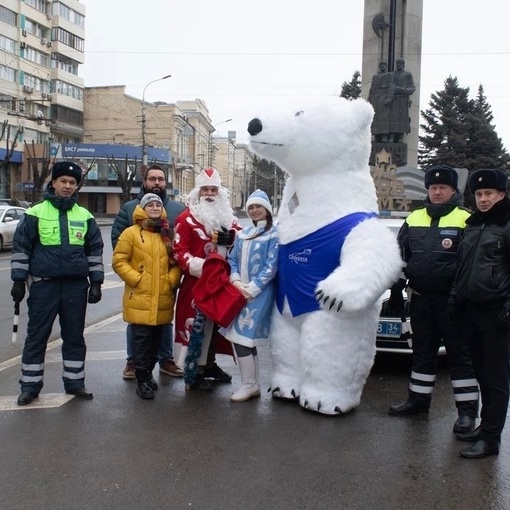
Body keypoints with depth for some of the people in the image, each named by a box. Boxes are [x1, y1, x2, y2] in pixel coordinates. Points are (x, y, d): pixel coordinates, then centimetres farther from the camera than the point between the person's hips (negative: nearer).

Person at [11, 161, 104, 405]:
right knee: (37, 335, 5)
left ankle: (74, 381, 22)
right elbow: (20, 247, 1)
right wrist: (19, 280, -3)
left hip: (76, 285, 3)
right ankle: (30, 385, 17)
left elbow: (95, 250, 10)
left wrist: (96, 282, 5)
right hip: (44, 284, -2)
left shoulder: (85, 216, 7)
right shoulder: (35, 213, -1)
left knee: (74, 335, 10)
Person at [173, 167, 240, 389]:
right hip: (197, 281, -6)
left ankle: (209, 364, 31)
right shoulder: (187, 218, -7)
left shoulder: (226, 216, 14)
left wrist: (231, 237, -5)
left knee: (216, 322, 15)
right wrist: (195, 266, -27)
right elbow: (179, 250, -13)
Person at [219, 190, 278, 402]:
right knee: (247, 338, 9)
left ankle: (248, 385, 3)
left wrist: (252, 288, -16)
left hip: (259, 293, -7)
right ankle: (253, 384, 20)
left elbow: (271, 266, -12)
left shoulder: (274, 233, -5)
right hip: (240, 292, 7)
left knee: (240, 335, -10)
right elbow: (232, 260, 12)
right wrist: (235, 281, -6)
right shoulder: (243, 234, 15)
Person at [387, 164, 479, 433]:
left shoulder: (465, 220, -6)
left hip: (452, 301, -5)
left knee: (459, 355, 3)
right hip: (421, 299, 5)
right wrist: (396, 290, 11)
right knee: (423, 352, 16)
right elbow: (400, 257, 14)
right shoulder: (414, 219, 10)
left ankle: (467, 410, 11)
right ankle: (418, 399, 28)